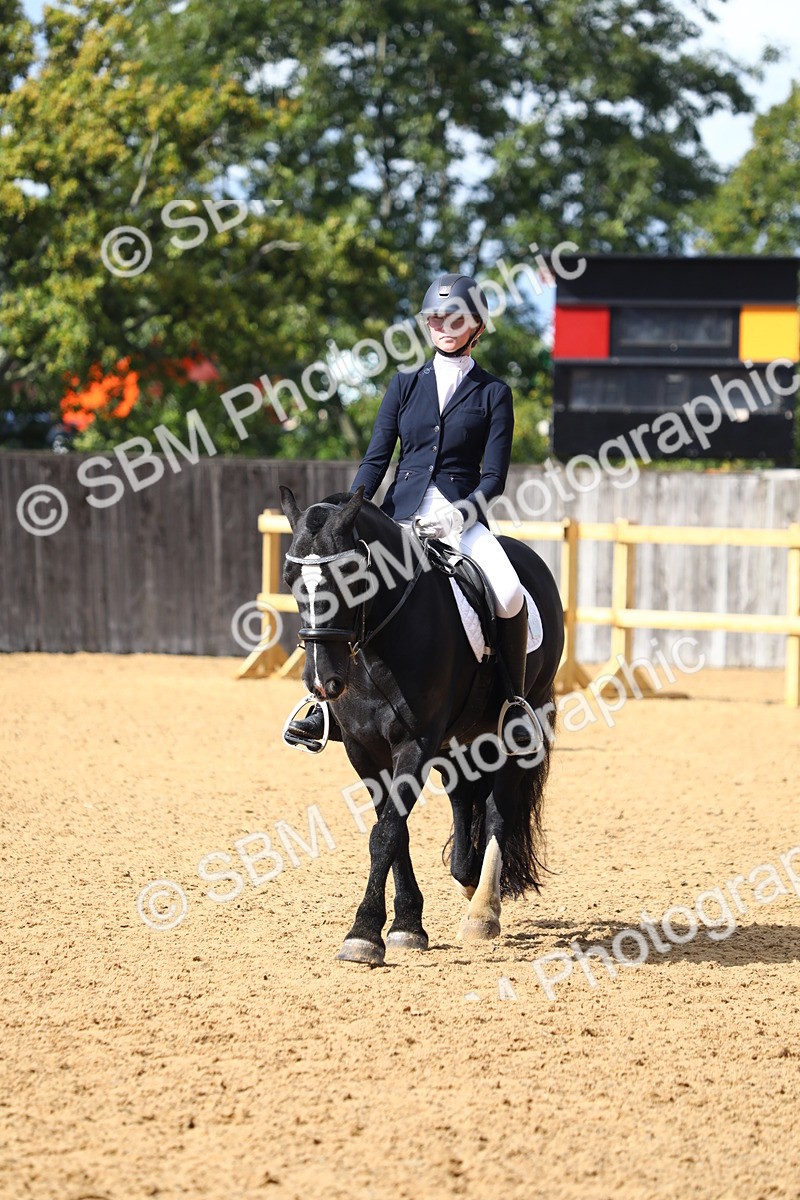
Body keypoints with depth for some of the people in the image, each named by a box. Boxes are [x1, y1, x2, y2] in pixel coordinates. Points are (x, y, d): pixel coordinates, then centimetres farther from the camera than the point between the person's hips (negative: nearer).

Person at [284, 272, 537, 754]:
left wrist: (458, 514, -18)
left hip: (463, 519, -3)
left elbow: (493, 476, 0)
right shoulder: (407, 385, 13)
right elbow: (376, 459, 9)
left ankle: (516, 705, -11)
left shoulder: (493, 393, 6)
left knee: (510, 596, -29)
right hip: (400, 517, 3)